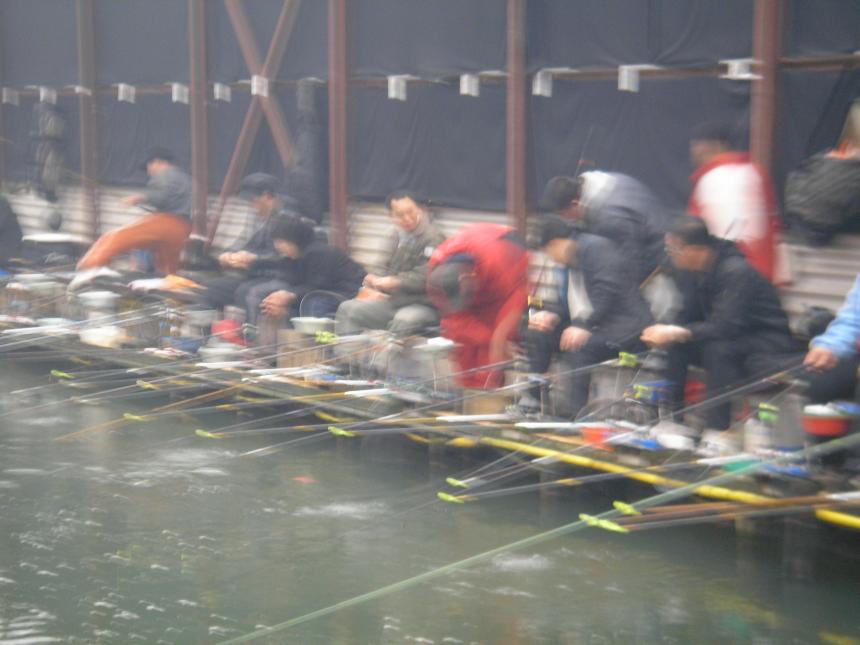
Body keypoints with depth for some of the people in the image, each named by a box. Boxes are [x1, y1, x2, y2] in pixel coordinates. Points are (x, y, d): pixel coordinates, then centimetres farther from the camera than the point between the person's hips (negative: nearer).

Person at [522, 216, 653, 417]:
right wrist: (551, 315, -3)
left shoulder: (598, 247, -12)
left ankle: (577, 414, -33)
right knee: (537, 334, 0)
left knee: (577, 347, -34)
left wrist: (584, 326, -30)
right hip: (588, 329, 10)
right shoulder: (569, 265, 18)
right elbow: (568, 304, 19)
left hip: (625, 328, -10)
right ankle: (531, 400, -2)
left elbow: (608, 292, -23)